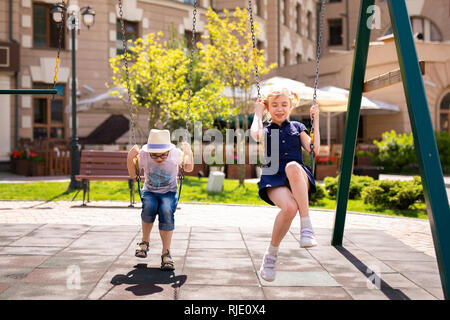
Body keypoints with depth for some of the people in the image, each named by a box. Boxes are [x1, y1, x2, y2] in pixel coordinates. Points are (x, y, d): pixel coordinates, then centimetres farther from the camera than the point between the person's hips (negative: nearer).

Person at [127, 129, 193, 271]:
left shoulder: (175, 154, -16)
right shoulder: (143, 155, -16)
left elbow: (188, 169, 3)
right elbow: (133, 175, -1)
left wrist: (189, 153, -16)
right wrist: (130, 158, -18)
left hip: (169, 192, 0)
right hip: (150, 192, 1)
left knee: (166, 211, -34)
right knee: (149, 207, -35)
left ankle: (166, 253, -23)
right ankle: (145, 241, -10)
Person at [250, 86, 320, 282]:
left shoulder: (297, 127, 24)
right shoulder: (266, 130, 18)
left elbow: (314, 150, 10)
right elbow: (255, 135, -9)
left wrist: (315, 121, 12)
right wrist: (258, 114, 6)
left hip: (299, 179, 1)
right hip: (274, 179, -1)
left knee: (292, 166, -39)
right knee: (289, 207, -36)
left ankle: (306, 227, -39)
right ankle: (271, 254, -14)